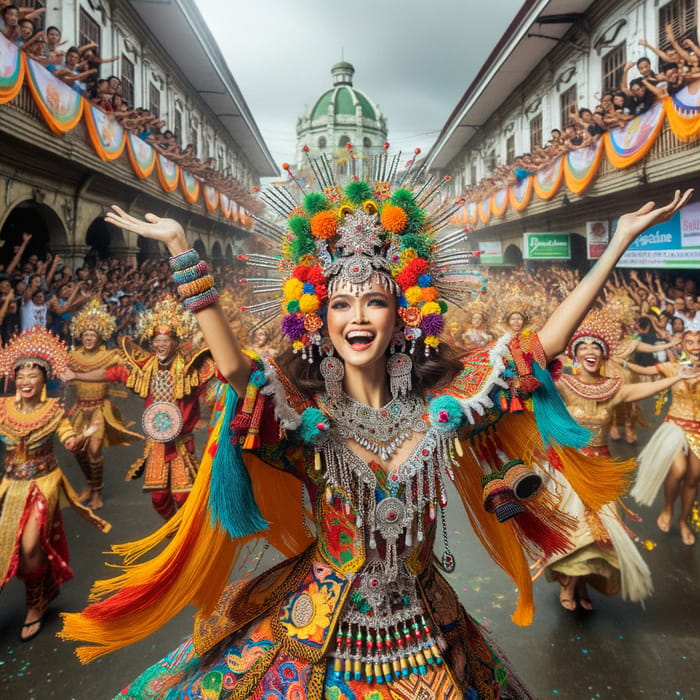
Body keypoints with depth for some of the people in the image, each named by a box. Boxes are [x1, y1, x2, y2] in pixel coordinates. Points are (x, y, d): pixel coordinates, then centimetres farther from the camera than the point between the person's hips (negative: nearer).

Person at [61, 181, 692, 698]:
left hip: (424, 638, 2)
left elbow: (543, 343, -11)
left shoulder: (439, 404, -10)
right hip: (318, 632, -1)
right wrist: (180, 246, -35)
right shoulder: (307, 412, -15)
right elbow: (232, 365, -31)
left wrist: (619, 243, -12)